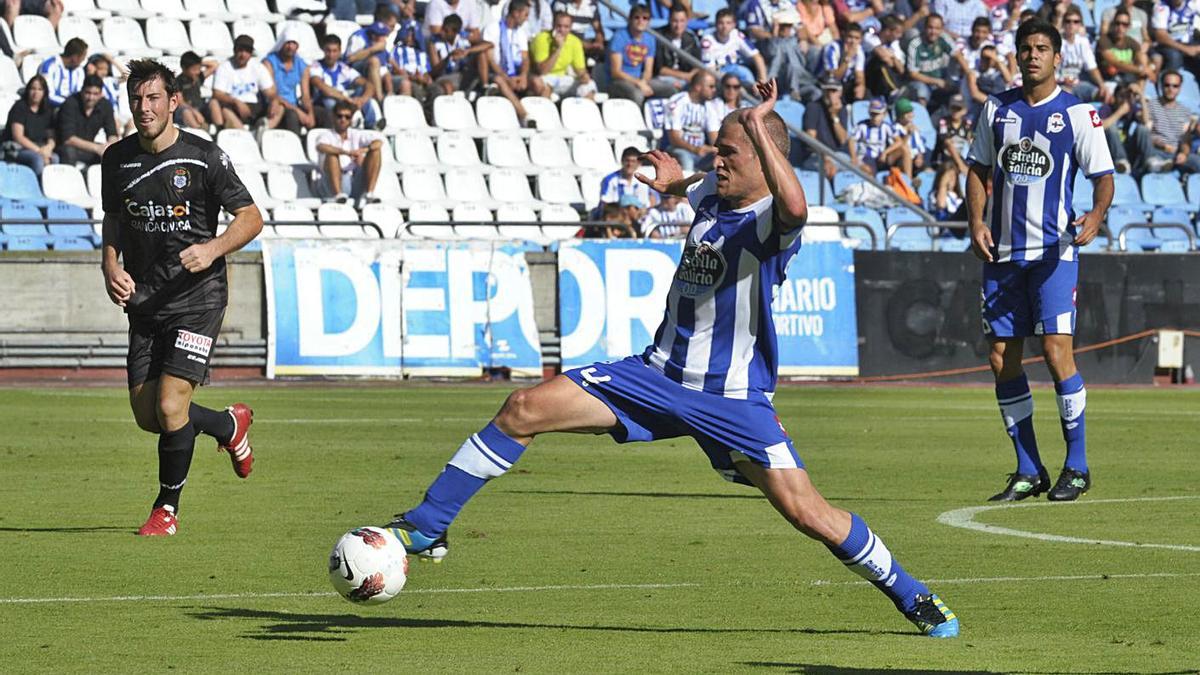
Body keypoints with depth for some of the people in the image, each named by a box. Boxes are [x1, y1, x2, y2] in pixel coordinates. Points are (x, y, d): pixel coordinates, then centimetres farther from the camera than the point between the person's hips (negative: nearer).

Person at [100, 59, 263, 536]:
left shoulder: (204, 157, -9)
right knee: (146, 416, 3)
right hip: (144, 301, 5)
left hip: (197, 299, -5)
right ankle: (230, 426, 33)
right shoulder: (117, 160, 5)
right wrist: (111, 268, -1)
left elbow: (251, 218, -3)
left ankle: (167, 507, 5)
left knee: (170, 406, -15)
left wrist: (213, 249, -21)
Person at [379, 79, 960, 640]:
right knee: (524, 410, -7)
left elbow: (793, 206, -45)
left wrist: (758, 127, -42)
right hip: (657, 375, 7)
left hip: (733, 399, -7)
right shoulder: (711, 194, 6)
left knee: (806, 513, -13)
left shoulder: (772, 218, -17)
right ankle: (426, 527, 1)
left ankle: (912, 598, 9)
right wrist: (674, 180, 16)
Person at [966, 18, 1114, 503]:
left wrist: (1096, 215, -23)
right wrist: (976, 223, 2)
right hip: (1001, 252, 4)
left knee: (1056, 350, -13)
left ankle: (1076, 467, -1)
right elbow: (979, 169, 17)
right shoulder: (997, 110, 10)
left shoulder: (1077, 114, -1)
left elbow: (1103, 176, -2)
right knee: (1001, 359, 3)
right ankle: (1028, 472, 12)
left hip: (1053, 250, -4)